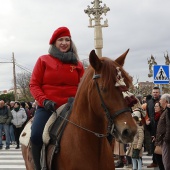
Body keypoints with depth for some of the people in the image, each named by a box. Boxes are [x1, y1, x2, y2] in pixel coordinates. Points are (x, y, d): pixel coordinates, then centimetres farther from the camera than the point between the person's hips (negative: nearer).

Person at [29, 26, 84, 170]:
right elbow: (34, 84, 3)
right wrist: (44, 100, -14)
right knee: (36, 136, -24)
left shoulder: (77, 64, 12)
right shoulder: (44, 60, 7)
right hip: (47, 107, -2)